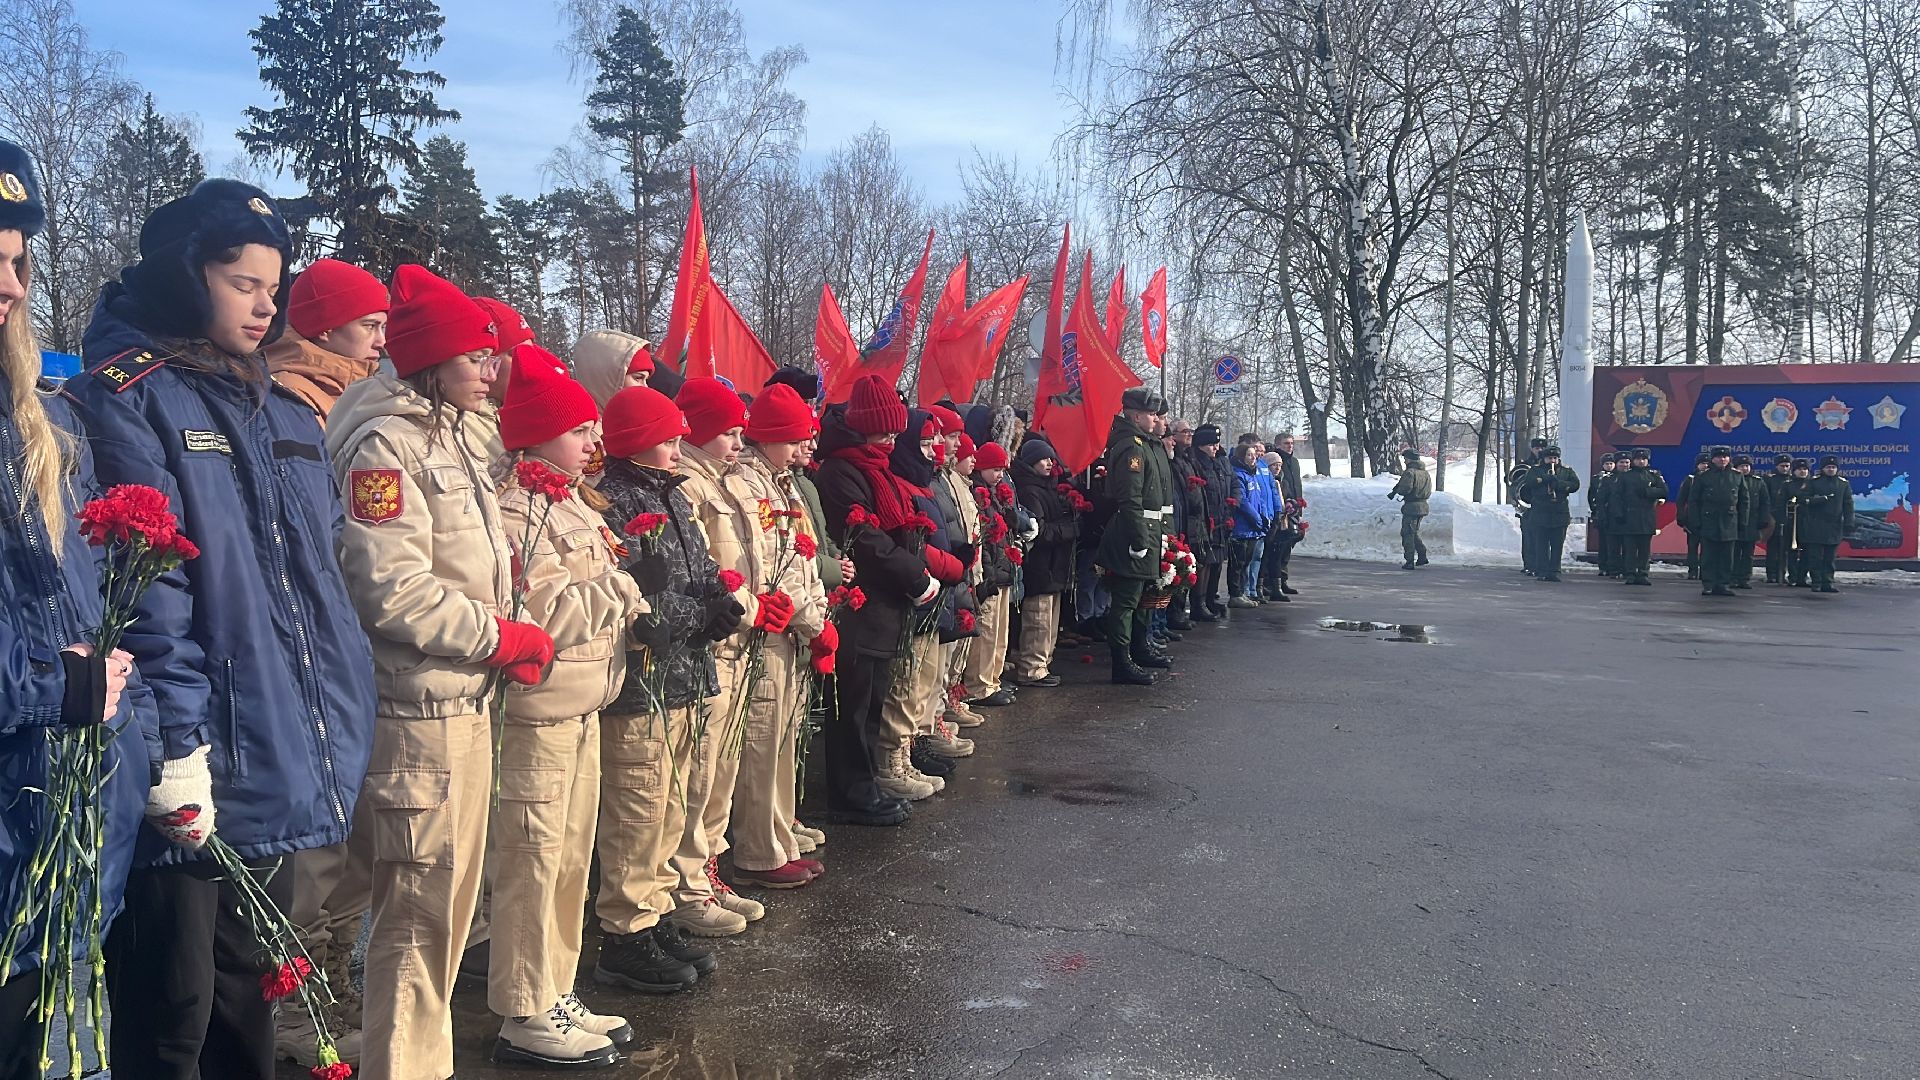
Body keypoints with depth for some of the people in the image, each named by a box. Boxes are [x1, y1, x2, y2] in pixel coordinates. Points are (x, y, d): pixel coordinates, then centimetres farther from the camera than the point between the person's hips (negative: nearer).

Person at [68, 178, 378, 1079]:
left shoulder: (287, 417, 15)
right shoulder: (124, 401, -8)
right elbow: (144, 591, -18)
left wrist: (340, 715, 16)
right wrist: (177, 744, -23)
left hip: (281, 767, 7)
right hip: (195, 772, -7)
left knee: (248, 1002, 20)